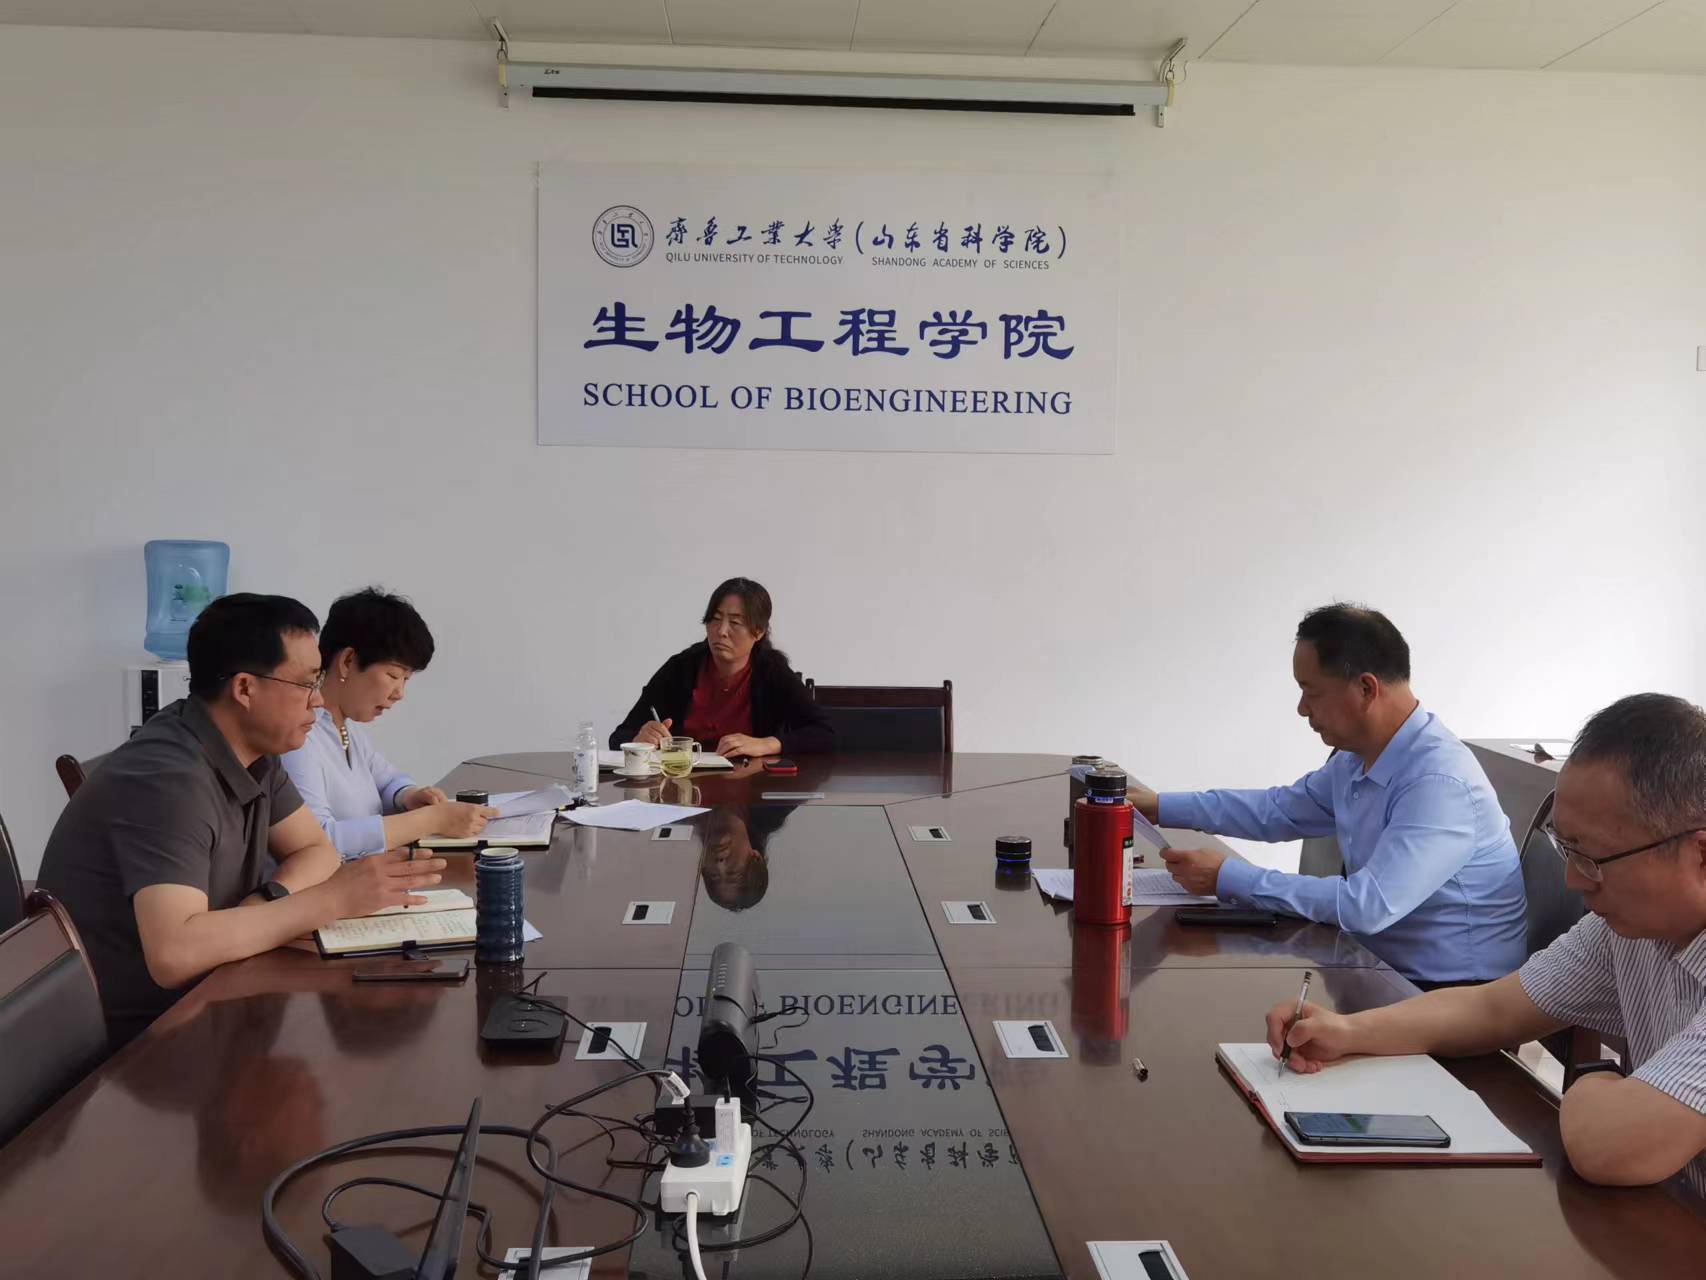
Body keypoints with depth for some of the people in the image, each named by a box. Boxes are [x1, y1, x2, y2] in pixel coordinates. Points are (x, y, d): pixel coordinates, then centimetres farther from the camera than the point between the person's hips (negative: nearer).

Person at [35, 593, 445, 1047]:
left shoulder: (252, 749, 0)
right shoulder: (169, 779, -25)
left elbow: (318, 852, 6)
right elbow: (174, 954, -35)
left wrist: (259, 910, -14)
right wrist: (333, 899, -29)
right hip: (130, 1039, -7)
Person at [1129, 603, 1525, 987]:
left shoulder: (1440, 783, -24)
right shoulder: (1356, 758, 2)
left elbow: (1368, 905, -28)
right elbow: (1279, 809, 19)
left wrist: (1229, 878, -23)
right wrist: (1160, 807, 14)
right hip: (1389, 973, 7)